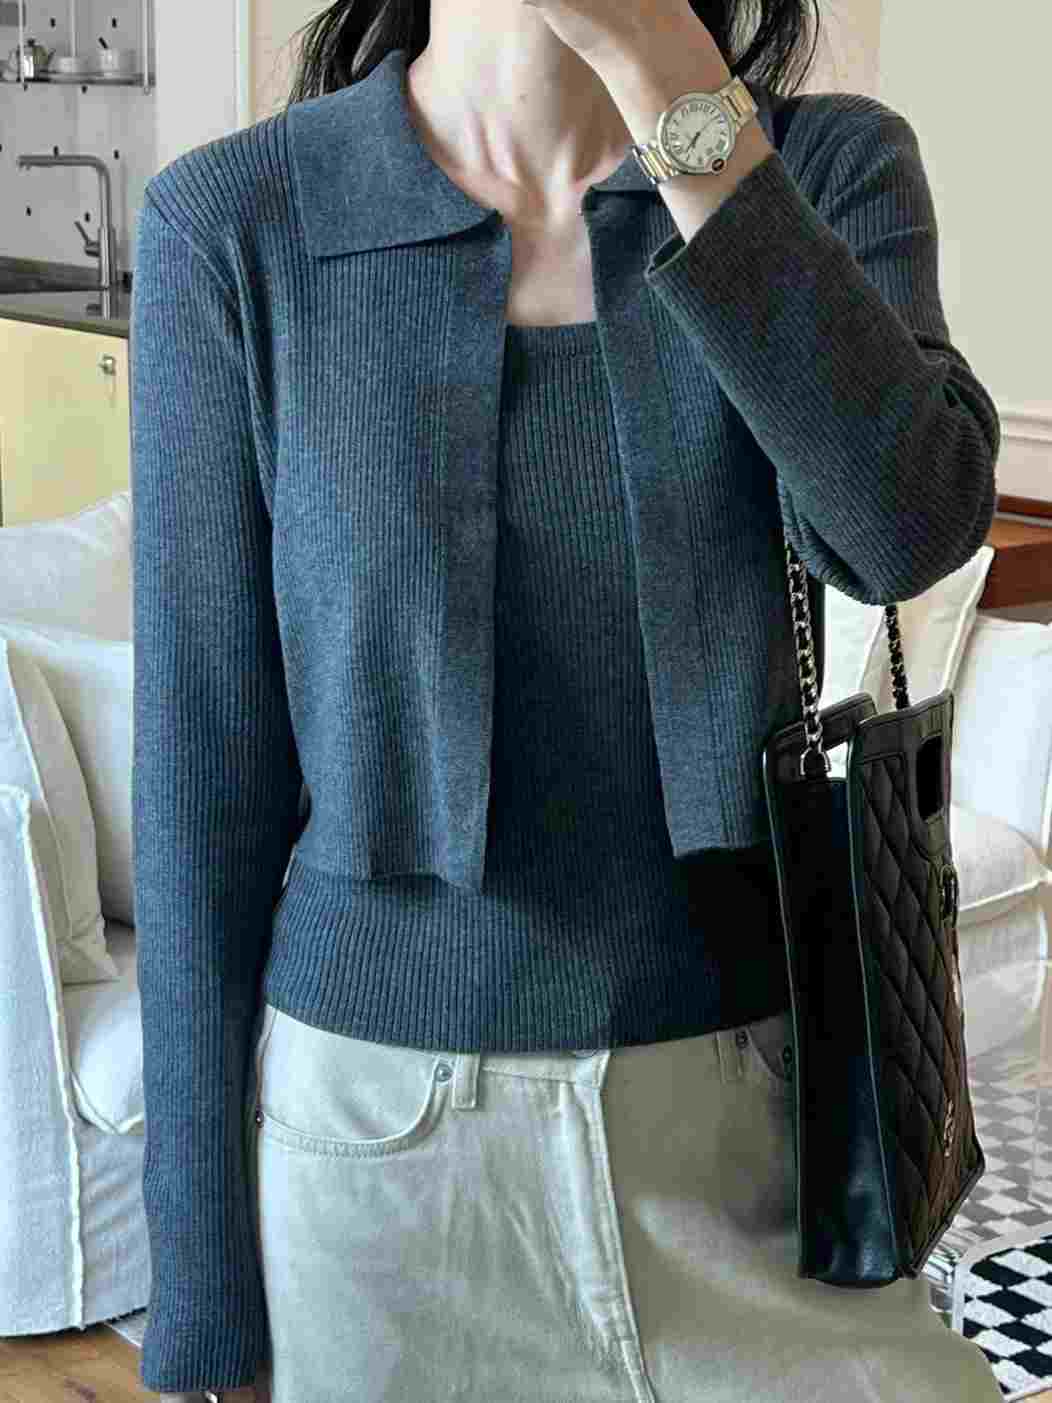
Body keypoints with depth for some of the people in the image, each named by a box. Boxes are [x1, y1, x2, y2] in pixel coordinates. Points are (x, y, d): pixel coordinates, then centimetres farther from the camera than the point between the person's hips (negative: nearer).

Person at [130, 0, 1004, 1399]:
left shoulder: (827, 171, -2)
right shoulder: (231, 225, -7)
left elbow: (905, 523, -22)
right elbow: (207, 771, -6)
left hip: (742, 1114, 2)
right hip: (382, 1124, -1)